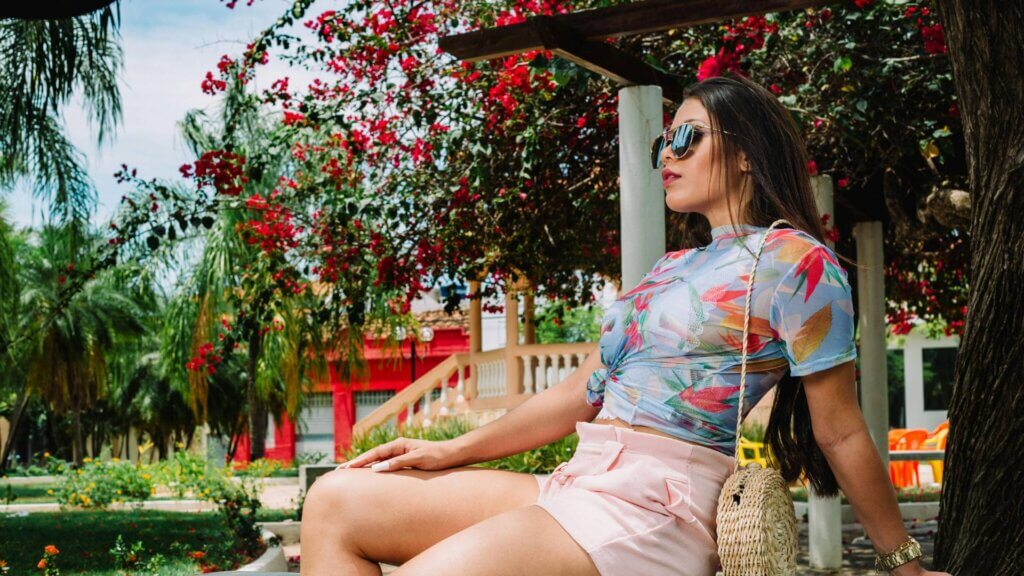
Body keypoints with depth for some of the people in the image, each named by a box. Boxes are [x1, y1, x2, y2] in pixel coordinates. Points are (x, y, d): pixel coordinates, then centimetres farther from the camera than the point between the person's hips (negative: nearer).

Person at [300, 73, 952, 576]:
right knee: (338, 499, -1)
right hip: (579, 485, 9)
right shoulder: (672, 269, 22)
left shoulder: (795, 261, -3)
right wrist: (453, 450, 19)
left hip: (660, 508, -9)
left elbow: (842, 432, 0)